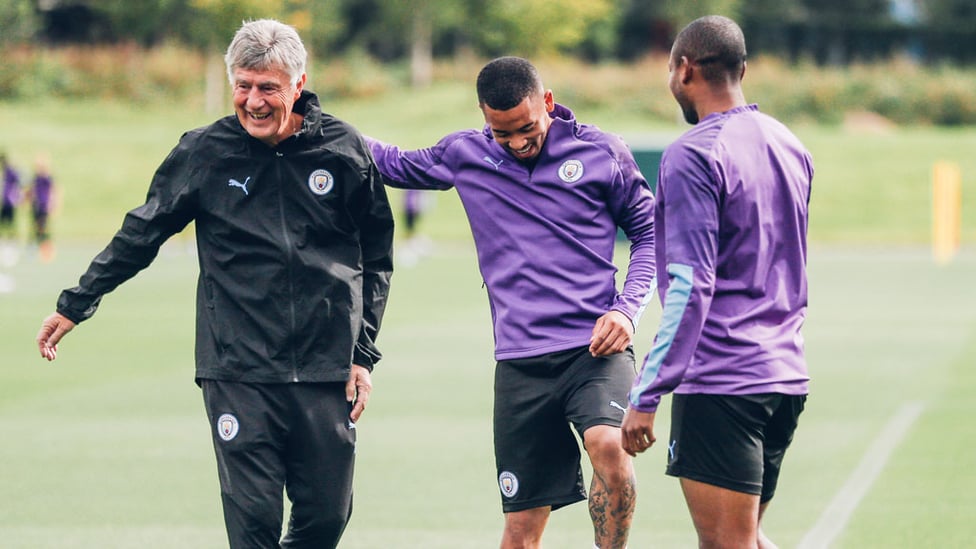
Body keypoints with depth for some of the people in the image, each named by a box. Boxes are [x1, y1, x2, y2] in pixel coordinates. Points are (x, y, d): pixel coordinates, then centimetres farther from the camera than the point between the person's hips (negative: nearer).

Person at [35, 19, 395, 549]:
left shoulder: (344, 151, 2)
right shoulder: (204, 152, 0)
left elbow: (376, 259, 12)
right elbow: (139, 236, 13)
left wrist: (363, 355, 7)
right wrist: (74, 305, 16)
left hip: (325, 370, 1)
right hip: (237, 371, -1)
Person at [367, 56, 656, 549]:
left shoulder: (601, 153, 2)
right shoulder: (463, 156, 8)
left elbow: (649, 232, 11)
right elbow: (394, 163, 26)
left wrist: (627, 308, -3)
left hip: (595, 348, -2)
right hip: (519, 361, 2)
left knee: (609, 446, -32)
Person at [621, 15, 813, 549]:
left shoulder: (693, 155, -12)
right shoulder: (791, 147, 13)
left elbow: (690, 288, -19)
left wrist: (645, 397, -19)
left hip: (719, 384, -8)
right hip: (787, 375, 8)